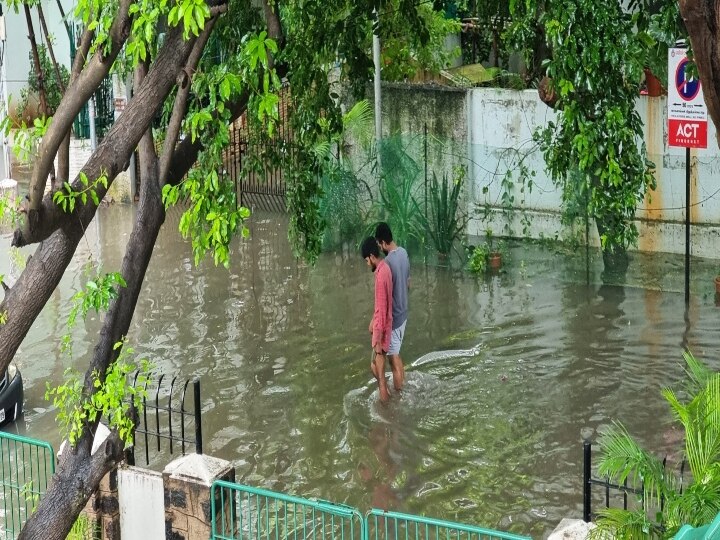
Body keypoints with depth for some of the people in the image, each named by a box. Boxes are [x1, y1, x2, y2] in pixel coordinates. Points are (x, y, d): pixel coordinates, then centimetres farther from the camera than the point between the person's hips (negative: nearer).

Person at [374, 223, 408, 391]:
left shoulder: (388, 262, -26)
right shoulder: (404, 253, 0)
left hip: (392, 318, -9)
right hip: (403, 313, 9)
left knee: (394, 360, 4)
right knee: (396, 355, 23)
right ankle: (401, 388, 33)